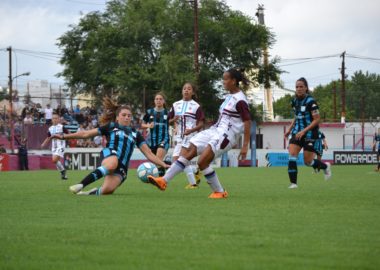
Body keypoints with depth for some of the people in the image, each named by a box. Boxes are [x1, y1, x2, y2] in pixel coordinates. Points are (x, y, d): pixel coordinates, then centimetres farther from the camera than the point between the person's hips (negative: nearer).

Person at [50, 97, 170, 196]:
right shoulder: (111, 127, 17)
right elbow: (86, 134, 17)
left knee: (107, 190, -29)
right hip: (109, 155, -2)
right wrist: (64, 136, 12)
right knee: (113, 164, -43)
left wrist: (163, 165, 7)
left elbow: (148, 153, 19)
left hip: (122, 167, 2)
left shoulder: (135, 133, 23)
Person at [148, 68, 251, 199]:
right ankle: (164, 180, -1)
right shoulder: (229, 97, 14)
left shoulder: (240, 100, -14)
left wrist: (245, 145, -20)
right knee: (188, 152, 1)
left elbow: (247, 122, -17)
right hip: (216, 130, 9)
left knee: (202, 161, -18)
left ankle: (220, 192, -2)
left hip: (226, 135, -9)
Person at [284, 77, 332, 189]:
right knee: (292, 155, -14)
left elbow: (317, 119, -15)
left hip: (309, 133, -6)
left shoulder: (310, 101, -15)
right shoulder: (295, 101, 6)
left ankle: (325, 166, 32)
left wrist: (304, 131, -22)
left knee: (308, 161, 1)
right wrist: (289, 129, 10)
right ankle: (293, 183, -11)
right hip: (297, 133, 6)